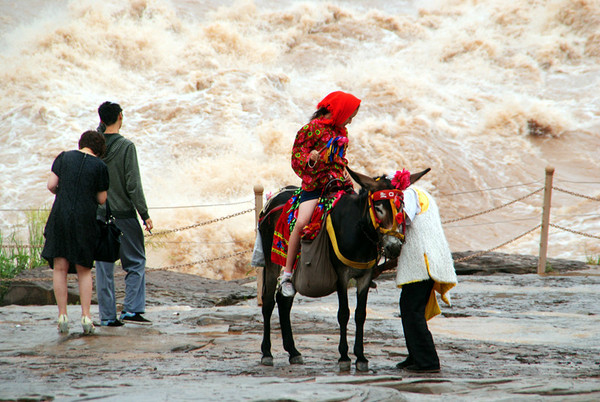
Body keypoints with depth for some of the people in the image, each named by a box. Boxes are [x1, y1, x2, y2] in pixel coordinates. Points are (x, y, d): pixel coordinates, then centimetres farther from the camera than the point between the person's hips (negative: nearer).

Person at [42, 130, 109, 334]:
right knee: (84, 270, 9)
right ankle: (86, 316, 2)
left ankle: (62, 316, -2)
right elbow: (102, 199, 4)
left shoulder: (64, 157, 5)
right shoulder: (100, 166, 1)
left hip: (60, 215, 1)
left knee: (60, 267, 4)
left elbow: (51, 185, 2)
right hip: (85, 219, -1)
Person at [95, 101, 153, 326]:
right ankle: (131, 310, -3)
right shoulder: (125, 146, -10)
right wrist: (145, 215, -8)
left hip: (99, 214, 4)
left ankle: (107, 315, 6)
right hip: (123, 214, -4)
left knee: (104, 267, 6)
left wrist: (101, 126, 17)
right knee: (136, 263, 6)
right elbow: (133, 185, -13)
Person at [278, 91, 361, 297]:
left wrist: (344, 173, 11)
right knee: (302, 221, -24)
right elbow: (296, 159, -3)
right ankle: (287, 274, -16)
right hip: (314, 185, -6)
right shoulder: (311, 129, -4)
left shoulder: (342, 132, 15)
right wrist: (309, 160, -23)